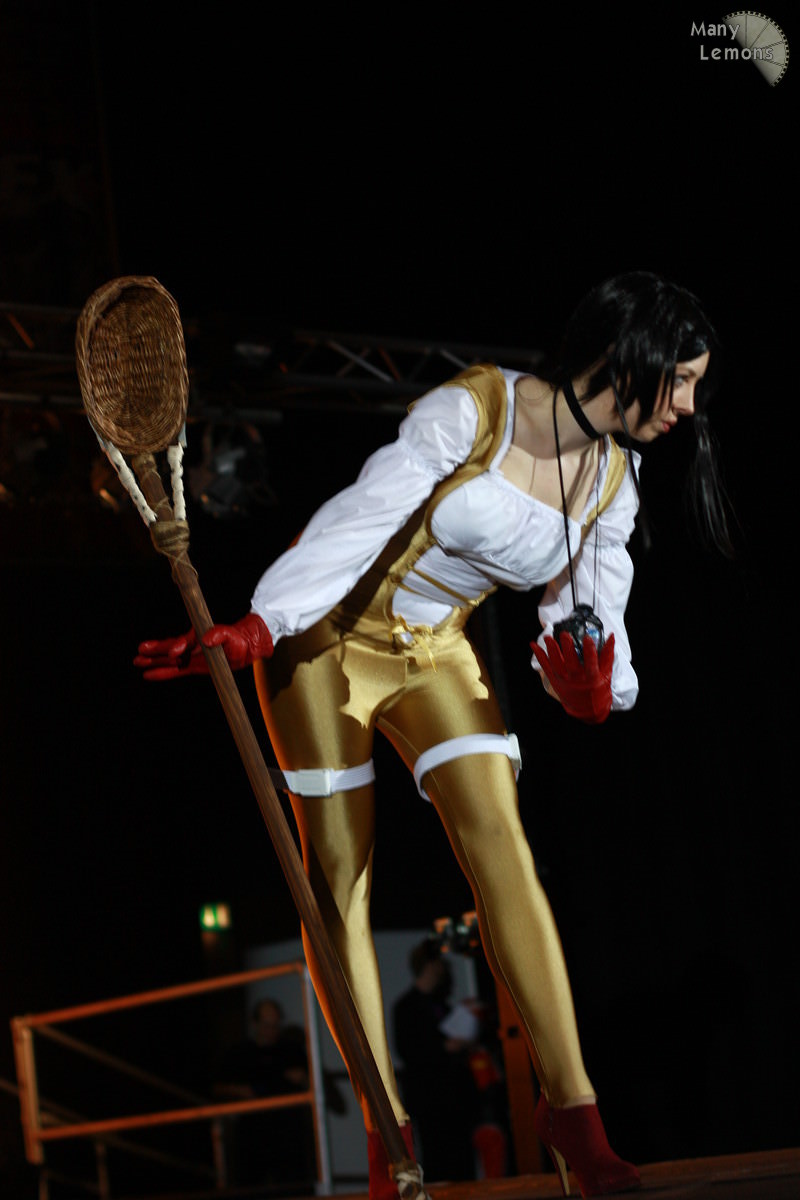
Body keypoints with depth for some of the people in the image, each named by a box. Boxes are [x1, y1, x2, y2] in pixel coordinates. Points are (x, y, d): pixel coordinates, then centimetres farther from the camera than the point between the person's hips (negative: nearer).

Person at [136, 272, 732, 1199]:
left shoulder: (613, 480, -1)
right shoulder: (473, 410, -21)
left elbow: (589, 617, 3)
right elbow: (362, 520, -23)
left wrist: (593, 684, -20)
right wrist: (255, 628, -29)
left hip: (436, 653, 5)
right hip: (328, 630, -5)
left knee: (501, 844, -16)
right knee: (340, 886, -4)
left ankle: (570, 1106, -18)